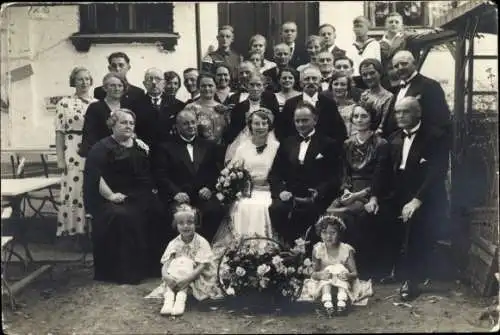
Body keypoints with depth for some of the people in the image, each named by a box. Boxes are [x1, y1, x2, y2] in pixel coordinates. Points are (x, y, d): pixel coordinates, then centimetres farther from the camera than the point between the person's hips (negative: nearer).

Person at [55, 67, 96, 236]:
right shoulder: (64, 103, 1)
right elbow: (60, 132, -1)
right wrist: (60, 158, -7)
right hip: (73, 155, -3)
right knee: (73, 192, -3)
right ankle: (72, 231, 6)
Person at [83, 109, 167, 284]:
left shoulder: (139, 146, 17)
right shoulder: (102, 148, -1)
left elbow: (148, 171, 23)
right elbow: (94, 175, -12)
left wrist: (152, 188, 6)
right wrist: (110, 195, -20)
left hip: (139, 196, 6)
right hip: (110, 200, -5)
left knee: (157, 212, -17)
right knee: (121, 217, -32)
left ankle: (150, 265, -5)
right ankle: (121, 272, -19)